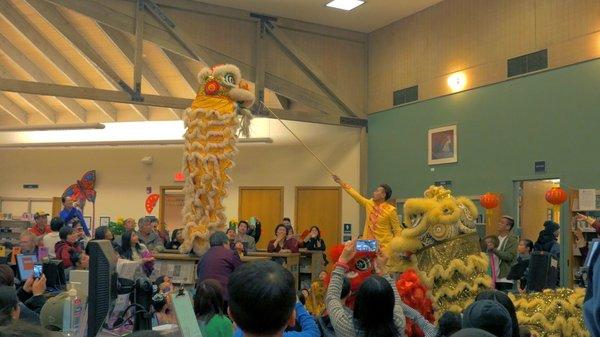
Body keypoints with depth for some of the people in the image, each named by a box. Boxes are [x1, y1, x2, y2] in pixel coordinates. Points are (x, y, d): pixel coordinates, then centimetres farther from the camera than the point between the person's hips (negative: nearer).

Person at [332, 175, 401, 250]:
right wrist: (340, 182, 14)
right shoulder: (369, 204, 6)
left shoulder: (391, 210, -8)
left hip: (384, 246, -5)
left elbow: (397, 230, -5)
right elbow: (355, 195, 11)